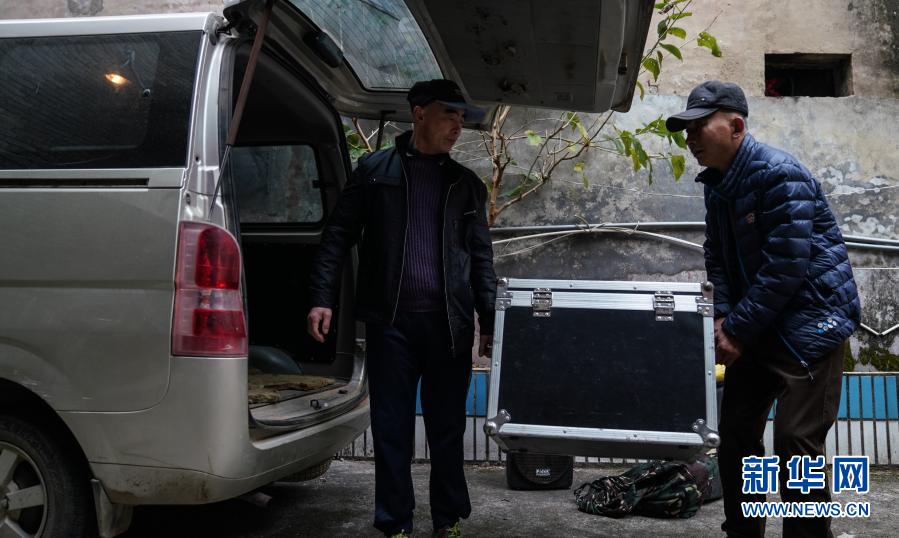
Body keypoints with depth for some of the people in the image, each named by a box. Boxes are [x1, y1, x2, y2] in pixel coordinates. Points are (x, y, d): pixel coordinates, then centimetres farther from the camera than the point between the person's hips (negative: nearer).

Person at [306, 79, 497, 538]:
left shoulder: (468, 185, 15)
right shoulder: (374, 170, 7)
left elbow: (481, 257, 14)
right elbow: (338, 237, 4)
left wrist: (489, 322, 8)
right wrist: (322, 299, -6)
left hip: (450, 323, 2)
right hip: (390, 320, -2)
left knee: (447, 429, 8)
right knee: (391, 429, 5)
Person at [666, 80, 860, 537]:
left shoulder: (778, 174, -19)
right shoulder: (716, 183, 8)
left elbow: (786, 265, -23)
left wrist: (738, 330, -19)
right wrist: (723, 317, -5)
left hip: (810, 319, -9)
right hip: (759, 323, 9)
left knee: (796, 442, -11)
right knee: (736, 431, 11)